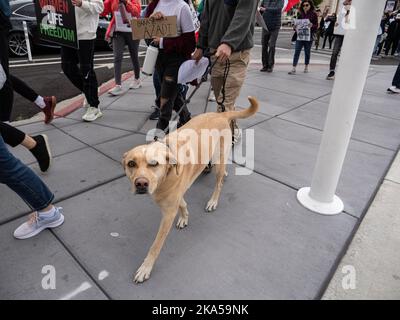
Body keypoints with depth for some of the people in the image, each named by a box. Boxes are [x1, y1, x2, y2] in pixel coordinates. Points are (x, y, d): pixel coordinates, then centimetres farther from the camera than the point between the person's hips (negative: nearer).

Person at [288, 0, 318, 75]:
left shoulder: (314, 14, 1)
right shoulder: (301, 14, 9)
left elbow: (316, 25, -1)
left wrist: (312, 25, -21)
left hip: (308, 37, -2)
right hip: (300, 36, 2)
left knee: (307, 52, 9)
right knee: (297, 51, -8)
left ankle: (306, 67, 25)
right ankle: (293, 69, -12)